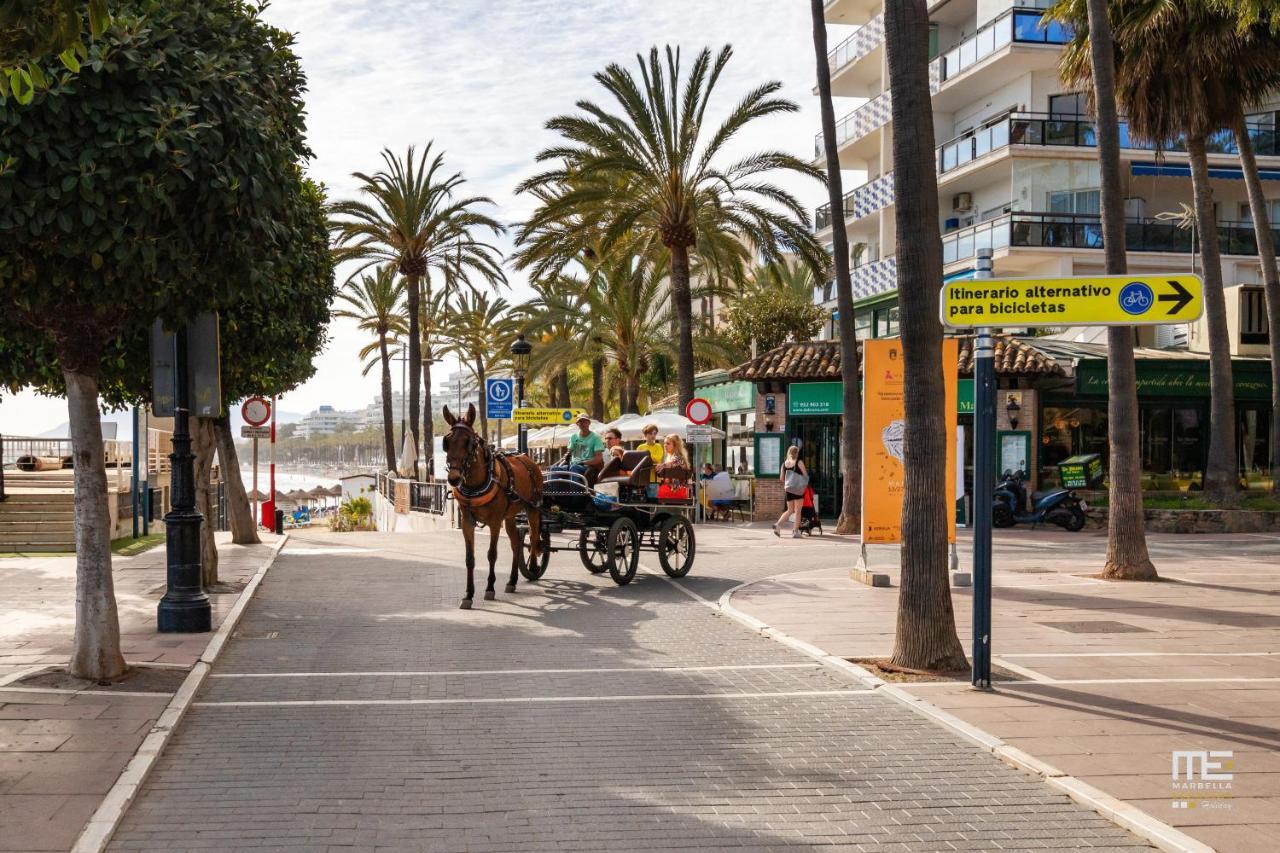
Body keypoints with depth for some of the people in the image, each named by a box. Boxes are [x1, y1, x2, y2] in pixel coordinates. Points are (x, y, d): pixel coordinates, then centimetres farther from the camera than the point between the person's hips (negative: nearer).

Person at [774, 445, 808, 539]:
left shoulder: (784, 464, 6)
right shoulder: (799, 462, -5)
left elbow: (781, 478, 9)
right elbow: (805, 475, -5)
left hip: (788, 489, 4)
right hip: (798, 489, -4)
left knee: (790, 510, 16)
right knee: (797, 511, 1)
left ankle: (778, 524, -1)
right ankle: (795, 532, -2)